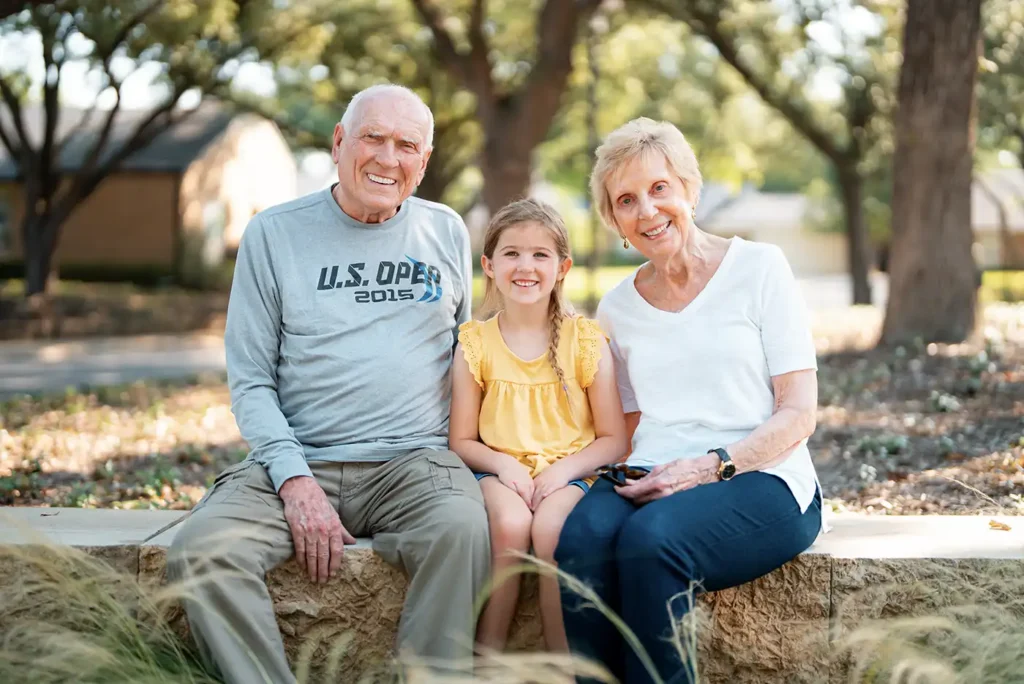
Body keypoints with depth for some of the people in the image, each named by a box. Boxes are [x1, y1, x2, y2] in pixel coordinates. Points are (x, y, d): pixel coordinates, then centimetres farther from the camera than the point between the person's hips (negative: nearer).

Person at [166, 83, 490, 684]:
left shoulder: (446, 232, 13)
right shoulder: (275, 233, 7)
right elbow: (251, 381, 4)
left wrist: (470, 451, 4)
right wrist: (294, 477, -11)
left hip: (414, 460, 0)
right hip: (297, 460, 0)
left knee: (462, 529, -34)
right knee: (202, 551, -28)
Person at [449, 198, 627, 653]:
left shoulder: (586, 342, 3)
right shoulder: (475, 344, 6)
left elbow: (613, 440, 3)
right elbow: (462, 440, 7)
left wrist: (563, 470, -14)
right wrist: (503, 464, -13)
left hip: (567, 474, -1)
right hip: (499, 472, 1)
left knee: (550, 526, -33)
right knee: (510, 522, -33)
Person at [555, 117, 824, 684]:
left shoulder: (758, 268, 3)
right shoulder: (617, 309, 16)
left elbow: (798, 414, -1)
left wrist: (713, 466, -15)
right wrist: (630, 478, -4)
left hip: (760, 479, -3)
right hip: (648, 484, 3)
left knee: (650, 537, -34)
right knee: (581, 536, -31)